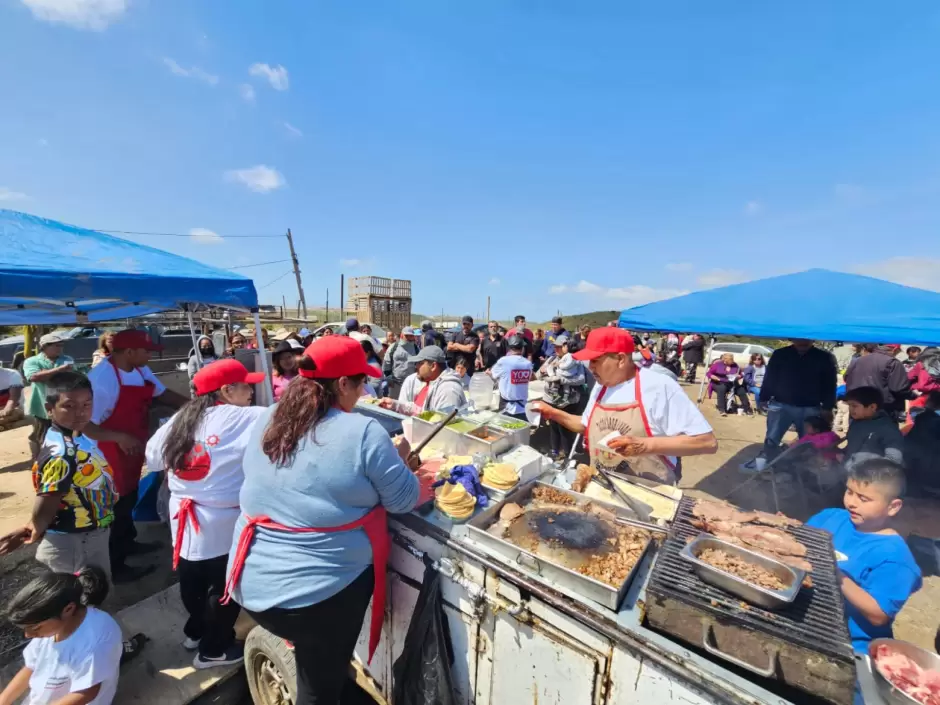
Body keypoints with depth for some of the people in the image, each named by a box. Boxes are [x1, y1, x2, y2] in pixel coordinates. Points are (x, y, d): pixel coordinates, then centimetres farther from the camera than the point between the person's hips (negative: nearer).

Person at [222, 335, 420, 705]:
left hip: (252, 585, 5)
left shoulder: (266, 422, -2)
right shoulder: (363, 432, -21)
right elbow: (404, 499, -13)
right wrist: (399, 457, 5)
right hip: (323, 590, -5)